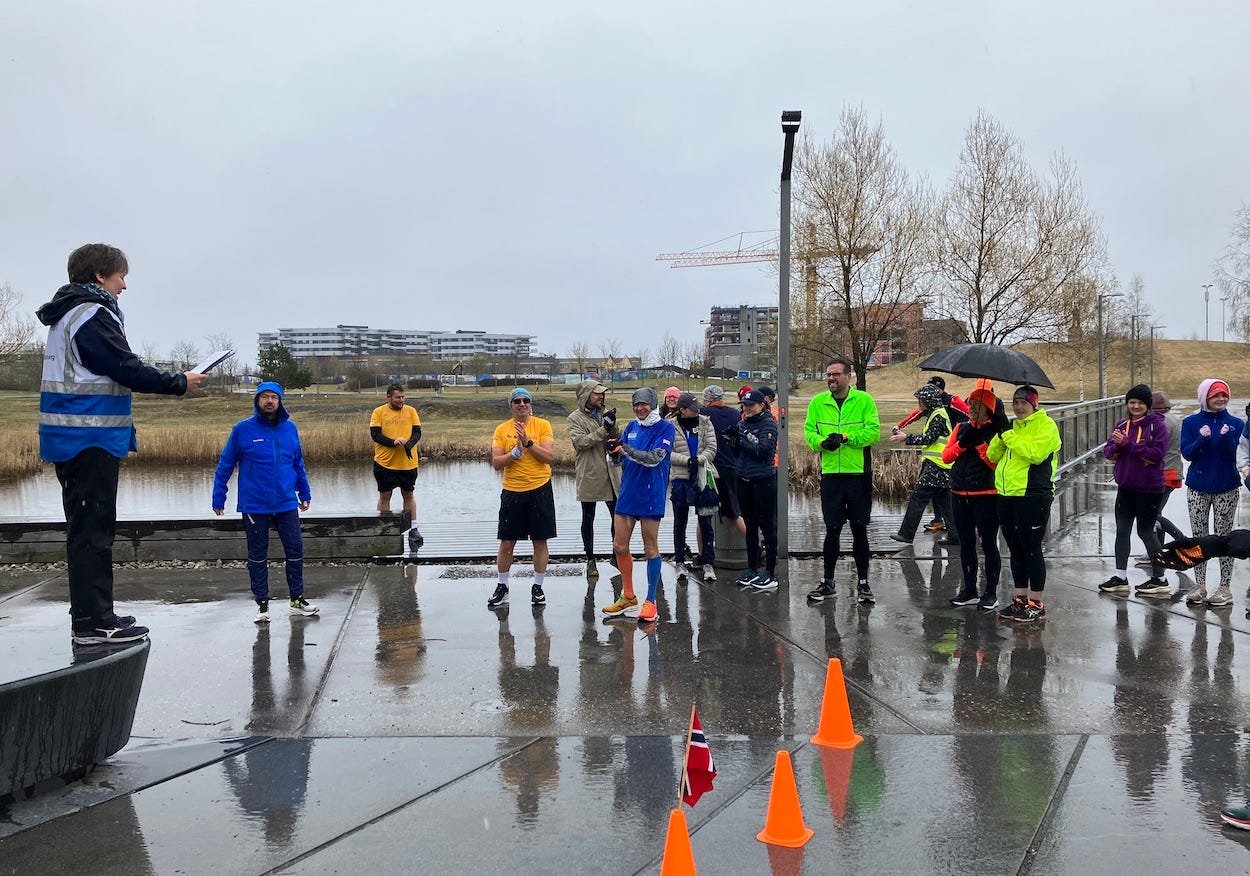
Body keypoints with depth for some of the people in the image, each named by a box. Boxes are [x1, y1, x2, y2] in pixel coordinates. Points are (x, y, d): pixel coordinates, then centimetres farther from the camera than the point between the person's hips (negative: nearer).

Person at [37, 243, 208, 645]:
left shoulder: (66, 316, 19)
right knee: (92, 527, -7)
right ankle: (92, 622, -4)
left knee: (88, 527, 14)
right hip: (90, 440, -10)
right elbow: (125, 367, -17)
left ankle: (93, 615, 22)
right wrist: (180, 383, -6)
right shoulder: (92, 314, -13)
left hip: (73, 440, 10)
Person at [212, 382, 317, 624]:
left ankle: (296, 599, 19)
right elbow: (225, 465, -1)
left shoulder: (290, 428, 4)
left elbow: (298, 463, 14)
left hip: (287, 504, 3)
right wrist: (218, 498, -2)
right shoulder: (243, 430, -6)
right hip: (254, 505, -3)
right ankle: (262, 604, 18)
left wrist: (304, 493, 16)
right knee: (257, 556, 8)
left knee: (295, 550, 5)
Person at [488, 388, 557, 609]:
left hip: (539, 489, -1)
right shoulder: (502, 429, 2)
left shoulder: (542, 425, -1)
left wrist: (528, 442, -21)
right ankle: (502, 587, 21)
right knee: (506, 543, 5)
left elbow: (549, 456, -11)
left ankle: (538, 588, 19)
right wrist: (516, 451, -18)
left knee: (540, 541, 5)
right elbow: (496, 463, -4)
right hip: (511, 491, 1)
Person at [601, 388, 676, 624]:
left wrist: (625, 449, -24)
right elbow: (621, 459, 15)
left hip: (651, 495, -6)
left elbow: (654, 459, -18)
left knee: (650, 548, 2)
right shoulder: (631, 427, 11)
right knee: (619, 546, 8)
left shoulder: (665, 428, -7)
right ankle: (628, 596, 24)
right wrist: (614, 449, -7)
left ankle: (651, 602, 11)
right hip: (627, 493, 6)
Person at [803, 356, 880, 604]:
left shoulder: (864, 400, -3)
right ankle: (828, 583, 19)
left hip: (859, 473, -2)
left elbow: (873, 432, -10)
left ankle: (862, 582, 19)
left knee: (859, 530, 7)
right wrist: (822, 441, -17)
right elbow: (809, 432, 3)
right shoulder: (818, 402, 5)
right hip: (830, 474, 2)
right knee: (832, 529, 7)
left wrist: (845, 437, -19)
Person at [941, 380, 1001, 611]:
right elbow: (945, 456, 3)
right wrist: (963, 442, -11)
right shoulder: (960, 428, 11)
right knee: (966, 543, 12)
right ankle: (969, 591, 22)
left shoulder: (995, 431, -5)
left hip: (986, 495, -6)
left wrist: (980, 443, -21)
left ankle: (991, 593, 9)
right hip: (959, 494, 6)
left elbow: (997, 463, -14)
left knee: (988, 544, 1)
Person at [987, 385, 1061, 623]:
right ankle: (1020, 599, 24)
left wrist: (1008, 434, -19)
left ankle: (1037, 604, 5)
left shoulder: (1045, 425, -5)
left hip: (1032, 496, -7)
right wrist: (1000, 434, -8)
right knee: (1016, 549, 14)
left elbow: (1035, 453, -22)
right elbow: (992, 455, 9)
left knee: (1031, 549, -3)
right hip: (1007, 496, 8)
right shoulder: (1012, 426, 18)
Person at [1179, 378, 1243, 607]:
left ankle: (1224, 588, 8)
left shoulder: (1235, 423, 2)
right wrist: (1202, 439, -22)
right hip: (1198, 487, 1)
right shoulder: (1191, 422, 3)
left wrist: (1226, 437, -24)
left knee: (1224, 537, 2)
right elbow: (1186, 452, -5)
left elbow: (1236, 454, -7)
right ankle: (1199, 585, 11)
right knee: (1199, 537, 5)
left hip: (1227, 488, -1)